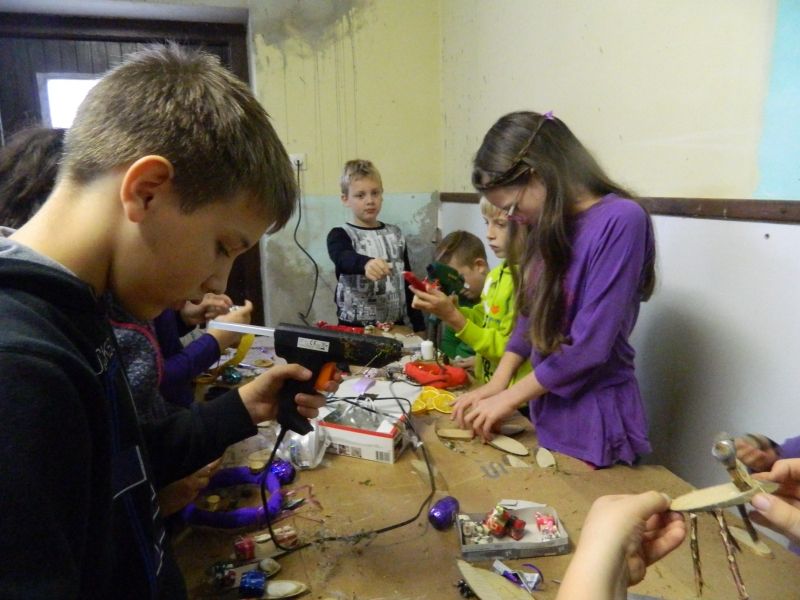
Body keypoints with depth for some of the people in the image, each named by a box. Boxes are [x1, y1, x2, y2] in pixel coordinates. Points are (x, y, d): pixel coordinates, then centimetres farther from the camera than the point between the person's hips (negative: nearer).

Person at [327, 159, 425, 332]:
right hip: (355, 327, -3)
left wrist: (418, 325, 10)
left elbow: (408, 282, 13)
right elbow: (343, 259, -27)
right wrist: (365, 263, -49)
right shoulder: (340, 235, -4)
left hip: (395, 326, 4)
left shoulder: (395, 234, 8)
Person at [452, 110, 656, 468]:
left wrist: (508, 399, -13)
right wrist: (497, 383, 0)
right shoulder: (550, 226, 3)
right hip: (547, 413, 7)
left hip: (594, 425, -7)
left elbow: (589, 346, -22)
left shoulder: (620, 221, -20)